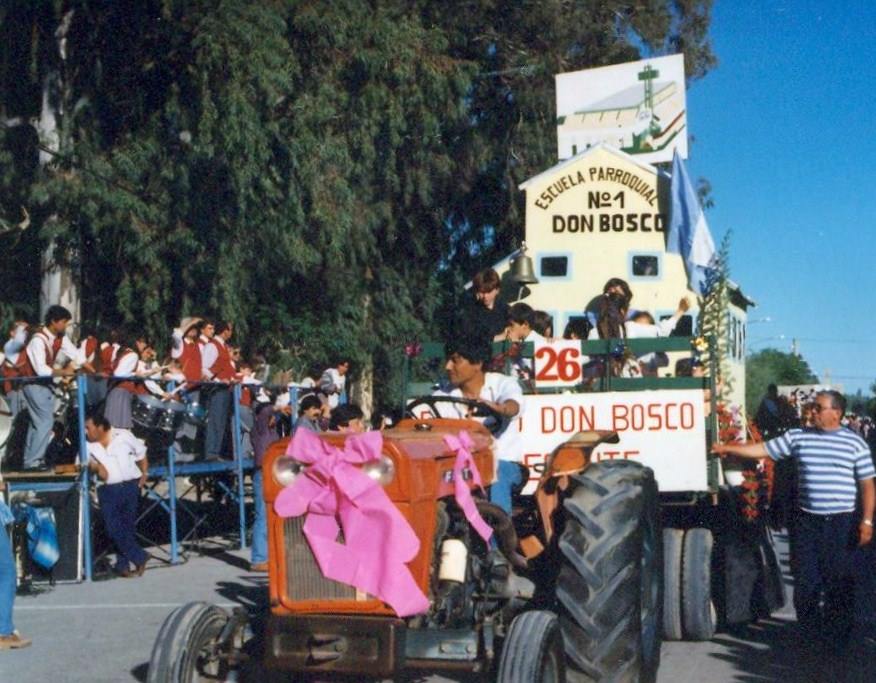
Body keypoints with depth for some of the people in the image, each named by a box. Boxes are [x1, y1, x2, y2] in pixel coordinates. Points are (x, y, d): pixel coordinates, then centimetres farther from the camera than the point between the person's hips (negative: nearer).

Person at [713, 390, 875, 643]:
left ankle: (837, 632, 20)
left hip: (841, 522, -2)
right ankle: (811, 631, 20)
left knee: (839, 579, 4)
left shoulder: (854, 443, -1)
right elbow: (762, 450, 8)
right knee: (805, 579, 5)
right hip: (807, 520, 2)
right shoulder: (798, 437, 5)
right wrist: (727, 448, 4)